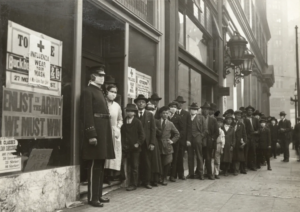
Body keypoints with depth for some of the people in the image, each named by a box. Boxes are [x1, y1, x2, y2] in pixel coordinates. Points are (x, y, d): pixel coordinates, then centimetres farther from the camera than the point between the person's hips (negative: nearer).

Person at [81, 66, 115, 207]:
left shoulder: (100, 92, 20)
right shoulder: (88, 91, -7)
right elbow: (87, 115, -15)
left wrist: (105, 133, 16)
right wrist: (91, 134, -22)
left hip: (103, 132, 9)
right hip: (95, 132, -9)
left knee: (100, 165, 13)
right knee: (94, 166, -4)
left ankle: (98, 194, 21)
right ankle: (92, 197, 3)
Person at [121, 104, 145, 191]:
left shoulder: (137, 122, -3)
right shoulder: (124, 121, 3)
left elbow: (142, 135, -2)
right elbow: (122, 133, 10)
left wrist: (138, 143, -10)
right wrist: (123, 143, 1)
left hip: (135, 147, -3)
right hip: (126, 147, 3)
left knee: (134, 167, 2)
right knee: (129, 167, 6)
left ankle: (133, 184, 7)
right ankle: (131, 183, 15)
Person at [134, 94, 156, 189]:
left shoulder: (150, 115, 8)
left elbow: (153, 130, 4)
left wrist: (152, 143, -4)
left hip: (147, 143, 1)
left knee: (147, 163, 1)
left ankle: (147, 182, 9)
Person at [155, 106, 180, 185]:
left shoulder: (170, 124, 11)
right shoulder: (156, 122, 5)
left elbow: (177, 134, 17)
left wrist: (172, 141, 6)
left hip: (167, 146, 1)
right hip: (158, 145, -1)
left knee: (167, 163, -4)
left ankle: (164, 178, 11)